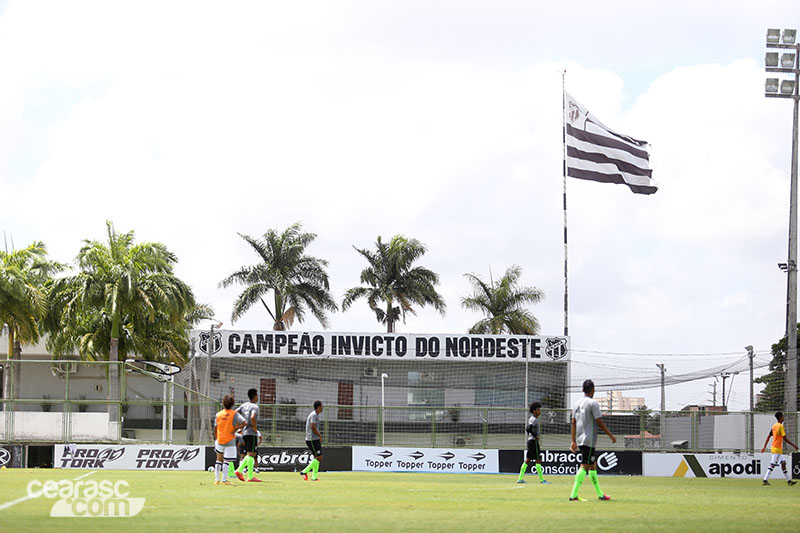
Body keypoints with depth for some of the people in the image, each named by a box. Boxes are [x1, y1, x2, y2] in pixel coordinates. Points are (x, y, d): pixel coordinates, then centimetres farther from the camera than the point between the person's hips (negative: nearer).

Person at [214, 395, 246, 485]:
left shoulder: (218, 414, 3)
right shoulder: (234, 414, -6)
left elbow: (215, 428, 7)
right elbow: (243, 423, -18)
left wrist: (215, 439, 15)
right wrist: (235, 429, -9)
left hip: (219, 440, 3)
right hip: (230, 440, -3)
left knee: (219, 460, 14)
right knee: (226, 461, -1)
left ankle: (216, 479, 14)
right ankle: (224, 480, -3)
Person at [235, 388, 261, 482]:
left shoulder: (244, 405, 12)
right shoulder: (255, 407, -12)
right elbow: (253, 417, -29)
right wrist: (255, 428, -15)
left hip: (244, 433, 8)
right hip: (251, 433, -8)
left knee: (250, 454, 16)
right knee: (251, 454, -5)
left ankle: (239, 470, 5)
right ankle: (250, 476, -4)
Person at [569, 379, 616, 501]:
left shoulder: (578, 403, 12)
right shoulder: (593, 403, -10)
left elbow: (573, 423, 13)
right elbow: (599, 422, -13)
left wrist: (573, 441, 16)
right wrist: (611, 435, -4)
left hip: (580, 440, 8)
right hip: (589, 440, -8)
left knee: (593, 465, 15)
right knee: (584, 466, -11)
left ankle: (600, 494, 20)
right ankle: (573, 495, -18)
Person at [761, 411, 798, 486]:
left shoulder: (774, 426, 11)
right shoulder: (781, 426, -15)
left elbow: (768, 436, 13)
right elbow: (785, 438, -19)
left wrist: (764, 447, 16)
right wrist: (794, 445, -13)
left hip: (774, 447, 9)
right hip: (777, 449, -9)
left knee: (783, 463, 12)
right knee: (772, 465, -8)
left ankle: (789, 480, 15)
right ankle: (765, 480, -9)